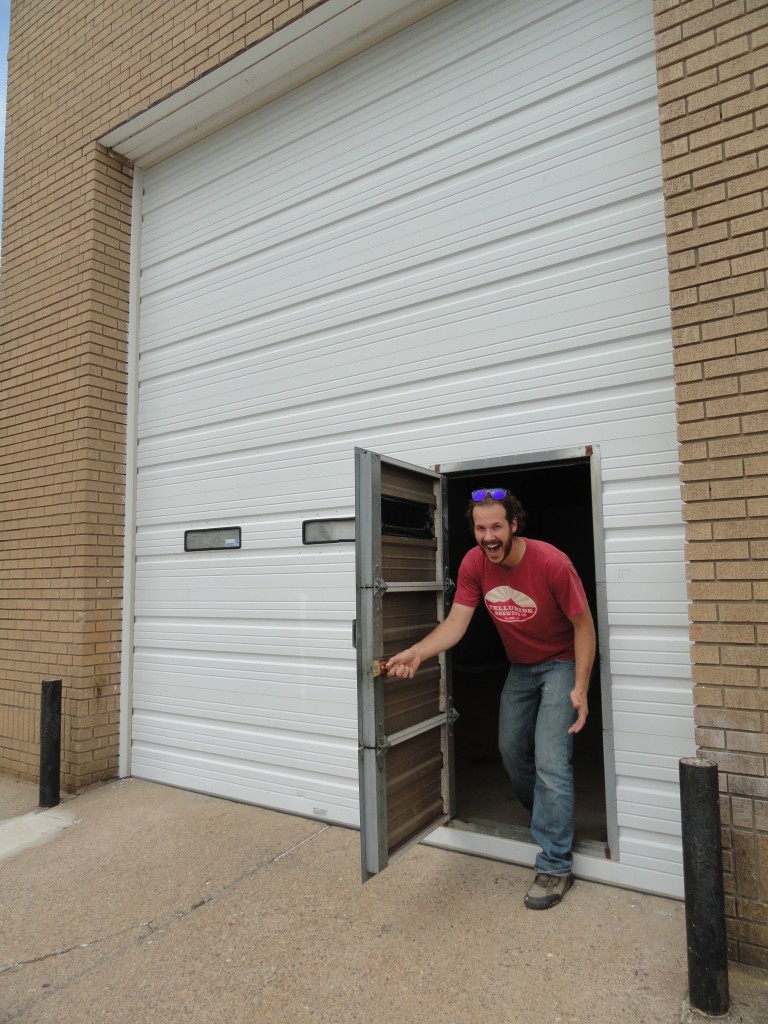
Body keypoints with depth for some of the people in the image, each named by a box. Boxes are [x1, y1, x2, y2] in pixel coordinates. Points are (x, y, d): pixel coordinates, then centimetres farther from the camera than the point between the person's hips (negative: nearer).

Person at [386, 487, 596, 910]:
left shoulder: (552, 563, -28)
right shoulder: (474, 563, -15)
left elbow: (583, 624, -19)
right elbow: (455, 622, -17)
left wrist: (580, 687, -23)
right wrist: (417, 652, -34)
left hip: (561, 665, -5)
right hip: (519, 668, 6)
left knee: (550, 763, -10)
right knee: (511, 749, 16)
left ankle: (555, 865, 8)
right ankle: (549, 822, 44)